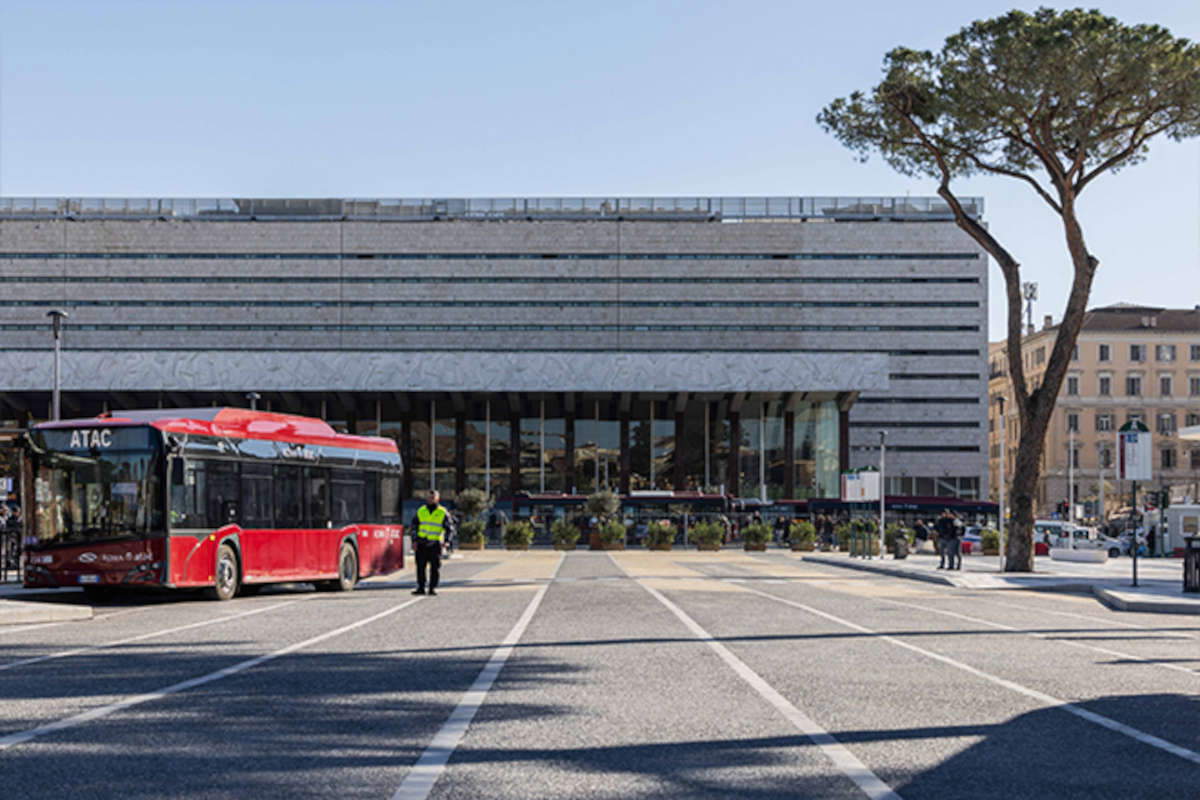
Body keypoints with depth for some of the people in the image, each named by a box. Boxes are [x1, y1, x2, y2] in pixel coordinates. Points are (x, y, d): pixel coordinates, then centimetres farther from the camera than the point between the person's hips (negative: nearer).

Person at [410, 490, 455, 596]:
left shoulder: (443, 513, 2)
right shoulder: (420, 511, 10)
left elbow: (449, 528, 3)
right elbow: (414, 527, 13)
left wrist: (446, 540, -10)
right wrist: (414, 540, 3)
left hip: (435, 544, -2)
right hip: (421, 544, 2)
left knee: (435, 567, -3)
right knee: (420, 566, 2)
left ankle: (433, 588, 4)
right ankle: (420, 588, 7)